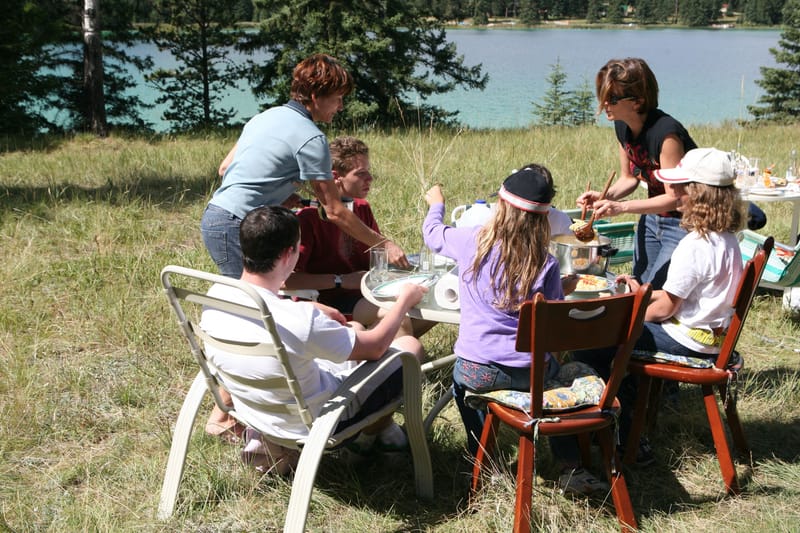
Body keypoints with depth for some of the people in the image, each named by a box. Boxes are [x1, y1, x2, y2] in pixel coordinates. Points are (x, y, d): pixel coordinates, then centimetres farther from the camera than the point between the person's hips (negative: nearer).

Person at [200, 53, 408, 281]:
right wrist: (385, 244, -4)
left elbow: (224, 167, 18)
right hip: (235, 226, -9)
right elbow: (335, 212, -11)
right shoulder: (311, 138, -12)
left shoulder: (266, 116, 14)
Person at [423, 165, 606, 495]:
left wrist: (435, 204, 34)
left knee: (460, 379, 36)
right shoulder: (546, 264, -10)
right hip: (530, 373, 0)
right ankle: (570, 467, 29)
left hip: (477, 371, 0)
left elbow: (432, 233, 13)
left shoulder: (472, 242, -9)